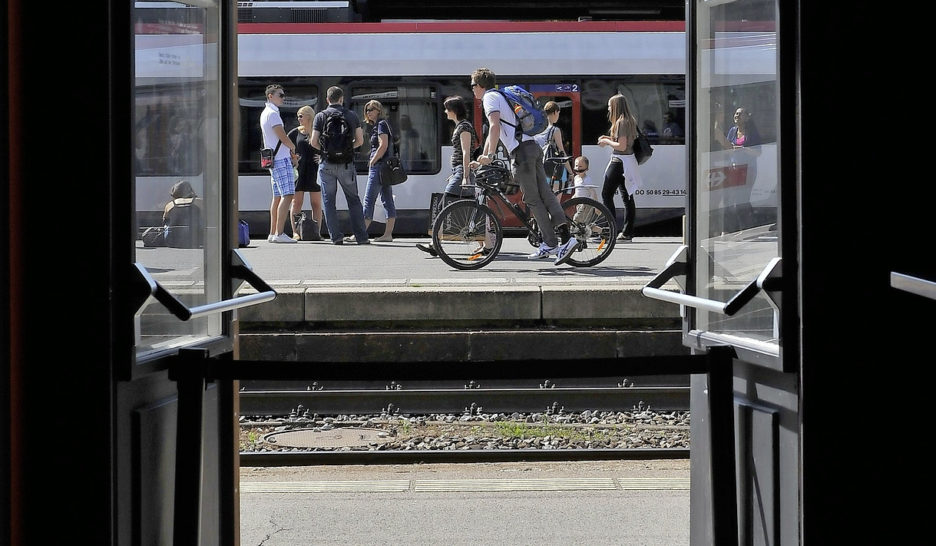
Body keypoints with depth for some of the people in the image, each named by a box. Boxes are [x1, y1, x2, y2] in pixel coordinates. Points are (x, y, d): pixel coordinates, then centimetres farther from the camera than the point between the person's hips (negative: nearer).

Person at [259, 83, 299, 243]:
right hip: (281, 159, -10)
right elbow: (283, 137, -16)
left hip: (273, 159, 10)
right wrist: (293, 148, 4)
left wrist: (290, 154, 16)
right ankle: (279, 233, -20)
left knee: (278, 196, 12)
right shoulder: (272, 114, -13)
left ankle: (273, 233, 12)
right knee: (287, 195, -14)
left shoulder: (265, 113, 20)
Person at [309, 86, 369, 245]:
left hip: (327, 164, -1)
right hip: (346, 164, 1)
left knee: (328, 201, 6)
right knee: (353, 200, 9)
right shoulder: (352, 115, 4)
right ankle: (361, 236, 3)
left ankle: (336, 236, -1)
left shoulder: (320, 116, 0)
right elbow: (360, 141, 6)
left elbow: (314, 142, -5)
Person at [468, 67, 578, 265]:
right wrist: (481, 160, 36)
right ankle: (566, 237, -10)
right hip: (533, 146, 9)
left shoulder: (490, 97, -1)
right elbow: (493, 132, 35)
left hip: (521, 150, -9)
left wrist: (489, 156, -21)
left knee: (532, 199, -4)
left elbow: (495, 126, -18)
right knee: (545, 194, 2)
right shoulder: (499, 97, 28)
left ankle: (550, 243, -3)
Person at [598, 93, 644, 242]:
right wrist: (610, 138, 14)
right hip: (628, 162, 10)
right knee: (627, 196, 9)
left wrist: (607, 142, -7)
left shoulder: (621, 122, -16)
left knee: (606, 194, -6)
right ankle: (627, 232, 11)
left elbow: (621, 146, -21)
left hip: (619, 161, -10)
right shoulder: (630, 120, 13)